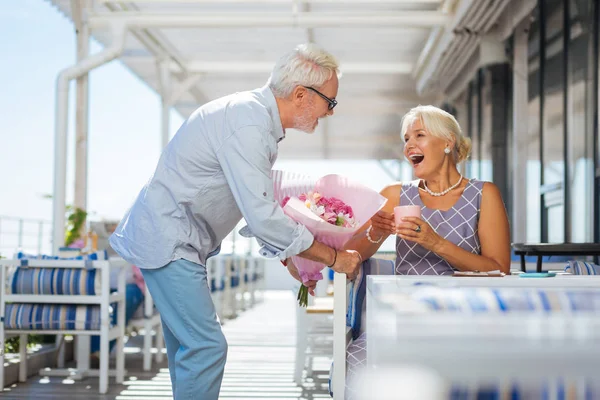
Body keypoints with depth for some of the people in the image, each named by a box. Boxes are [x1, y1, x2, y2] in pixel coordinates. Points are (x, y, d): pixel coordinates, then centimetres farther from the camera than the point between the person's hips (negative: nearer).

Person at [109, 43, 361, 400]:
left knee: (188, 346, 16)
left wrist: (289, 259, 13)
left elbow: (259, 204, 18)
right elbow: (262, 216, -29)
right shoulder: (247, 125, -24)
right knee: (206, 346, -12)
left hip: (179, 240, 11)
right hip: (167, 239, -11)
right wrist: (333, 257, -20)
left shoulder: (258, 116, 8)